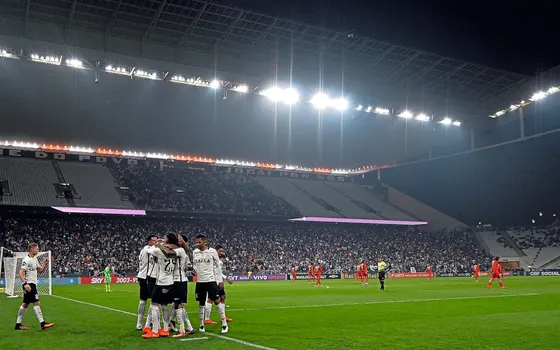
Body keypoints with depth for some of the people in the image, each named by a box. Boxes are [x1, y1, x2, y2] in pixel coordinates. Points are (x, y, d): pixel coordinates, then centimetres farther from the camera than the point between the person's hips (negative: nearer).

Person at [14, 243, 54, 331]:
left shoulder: (35, 259, 14)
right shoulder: (26, 260, -14)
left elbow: (40, 270, 18)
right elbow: (21, 273, -20)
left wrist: (44, 264, 0)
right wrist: (25, 284, -31)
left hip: (32, 284, 10)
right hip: (29, 284, -10)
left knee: (25, 304, 12)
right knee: (37, 303, -10)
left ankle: (18, 324, 17)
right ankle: (42, 323, -9)